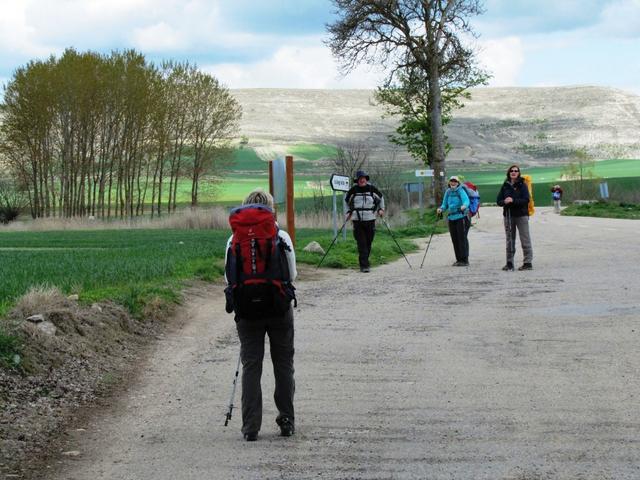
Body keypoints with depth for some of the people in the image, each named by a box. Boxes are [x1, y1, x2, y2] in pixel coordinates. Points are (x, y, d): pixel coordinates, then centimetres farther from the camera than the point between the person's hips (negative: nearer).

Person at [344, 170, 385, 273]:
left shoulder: (372, 189, 2)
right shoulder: (353, 190, 1)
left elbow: (380, 198, 21)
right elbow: (346, 200, 19)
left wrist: (381, 209, 10)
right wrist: (349, 212, 11)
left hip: (370, 219, 1)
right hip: (357, 221, -1)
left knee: (368, 243, 5)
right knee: (361, 244, -8)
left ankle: (364, 263, 22)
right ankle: (364, 266, -9)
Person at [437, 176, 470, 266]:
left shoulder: (461, 191, -9)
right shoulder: (448, 192, 10)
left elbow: (466, 201, -23)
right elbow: (445, 204, 14)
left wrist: (464, 206, -44)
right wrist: (441, 209, -7)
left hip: (462, 217, -6)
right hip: (451, 218, 6)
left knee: (462, 238, -10)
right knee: (454, 239, 6)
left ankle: (465, 260, -7)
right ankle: (458, 260, 13)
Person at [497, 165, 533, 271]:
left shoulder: (522, 185, -3)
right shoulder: (505, 186, 9)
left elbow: (526, 200, -13)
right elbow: (498, 200, 7)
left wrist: (513, 200, -22)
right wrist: (504, 202, -15)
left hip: (521, 215, -5)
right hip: (508, 215, 5)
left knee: (525, 239, -5)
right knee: (509, 240, 9)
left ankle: (528, 262, -3)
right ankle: (509, 263, 15)